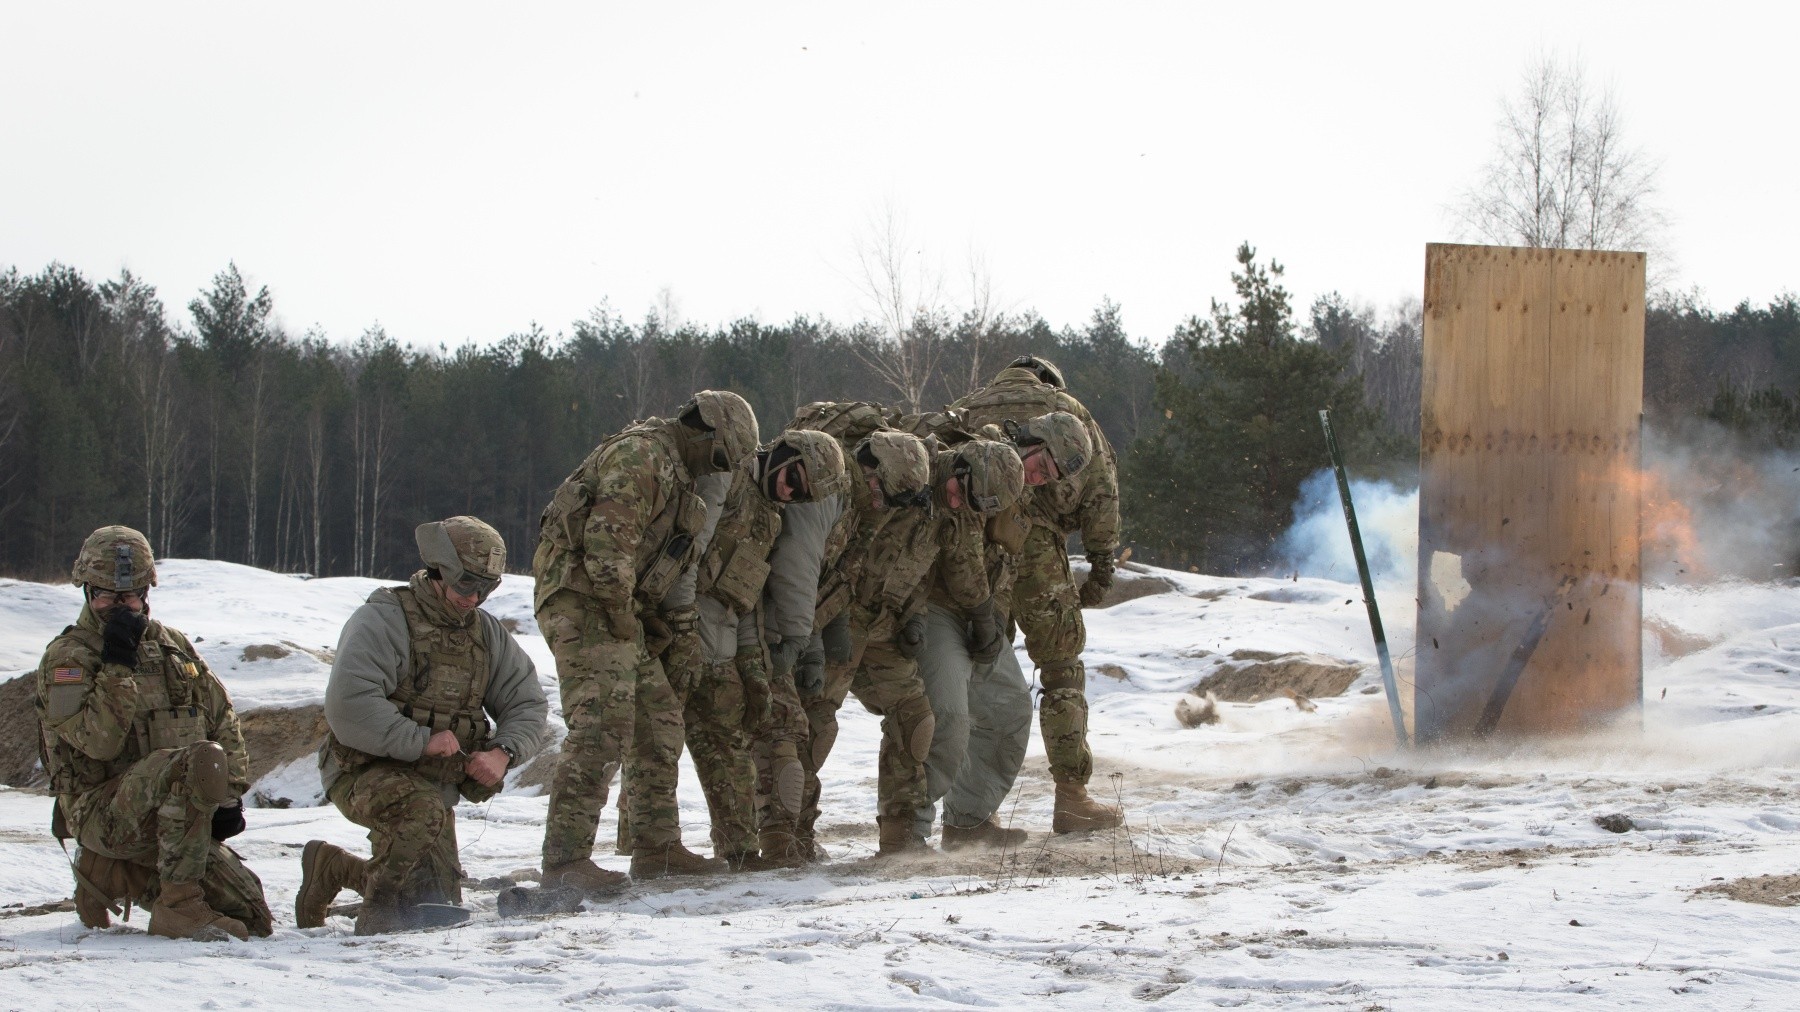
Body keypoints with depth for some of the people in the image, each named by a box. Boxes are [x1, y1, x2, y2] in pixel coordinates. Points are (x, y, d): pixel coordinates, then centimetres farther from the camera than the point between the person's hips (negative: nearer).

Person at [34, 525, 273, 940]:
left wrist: (229, 795, 3)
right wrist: (118, 665, -21)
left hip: (180, 820, 7)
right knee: (202, 759, -34)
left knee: (253, 921, -2)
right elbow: (97, 742, -18)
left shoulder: (172, 646, 15)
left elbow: (222, 718, 16)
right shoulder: (67, 657, -4)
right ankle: (178, 906, -30)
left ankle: (110, 875, 13)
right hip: (104, 810, -7)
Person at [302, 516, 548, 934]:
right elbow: (348, 706, -28)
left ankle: (331, 868, 32)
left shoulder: (487, 633, 6)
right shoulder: (383, 620, -16)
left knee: (438, 910, 11)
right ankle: (380, 914, -22)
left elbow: (528, 705, 8)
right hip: (367, 771, -7)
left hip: (436, 782, 7)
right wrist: (422, 740, -27)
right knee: (420, 809, -40)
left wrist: (503, 752, -12)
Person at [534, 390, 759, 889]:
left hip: (616, 609, 11)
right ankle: (565, 861, -22)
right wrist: (621, 614, -17)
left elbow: (670, 567, 29)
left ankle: (658, 848, 23)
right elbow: (607, 538, -23)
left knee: (660, 722, 14)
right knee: (602, 727, -19)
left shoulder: (675, 474, 23)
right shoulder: (640, 456, -12)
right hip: (582, 601, -11)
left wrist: (681, 629, 21)